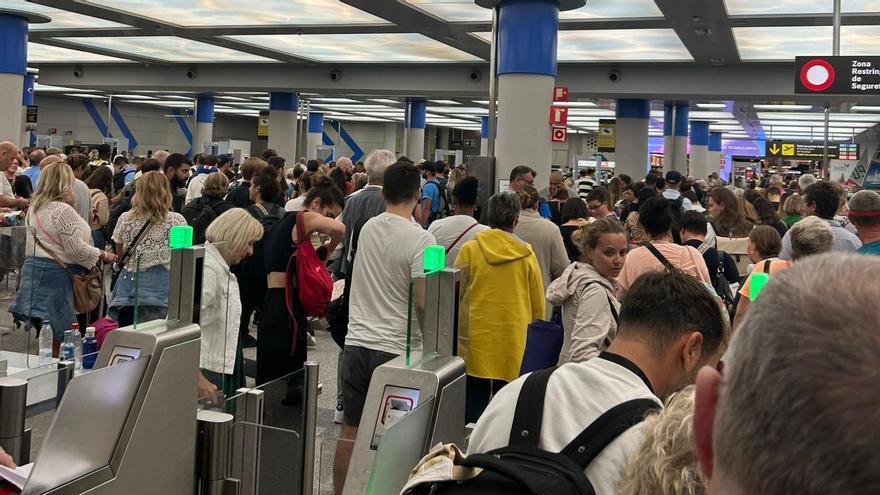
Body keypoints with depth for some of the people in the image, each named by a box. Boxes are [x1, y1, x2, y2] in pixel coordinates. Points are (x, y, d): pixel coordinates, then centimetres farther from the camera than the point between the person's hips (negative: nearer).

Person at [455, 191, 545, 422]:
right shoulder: (527, 254, -2)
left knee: (475, 395, 7)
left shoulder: (470, 249, -4)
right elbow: (538, 302, 6)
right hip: (513, 336, 0)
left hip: (477, 333, 0)